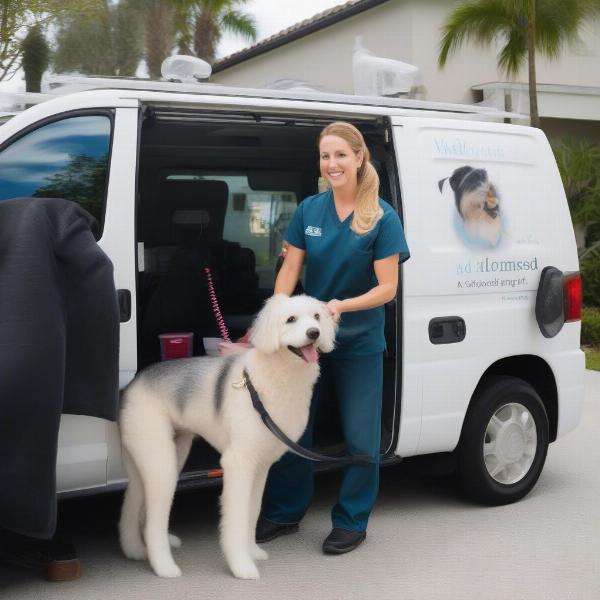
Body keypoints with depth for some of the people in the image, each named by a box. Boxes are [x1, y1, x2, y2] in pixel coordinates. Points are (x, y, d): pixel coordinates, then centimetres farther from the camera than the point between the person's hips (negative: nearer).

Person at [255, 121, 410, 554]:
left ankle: (352, 521, 23)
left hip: (359, 343, -3)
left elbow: (387, 287, -13)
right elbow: (290, 270, 0)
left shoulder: (383, 218, -11)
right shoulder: (308, 210, -1)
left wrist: (343, 305, -29)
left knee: (360, 437, 5)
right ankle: (284, 512, 30)